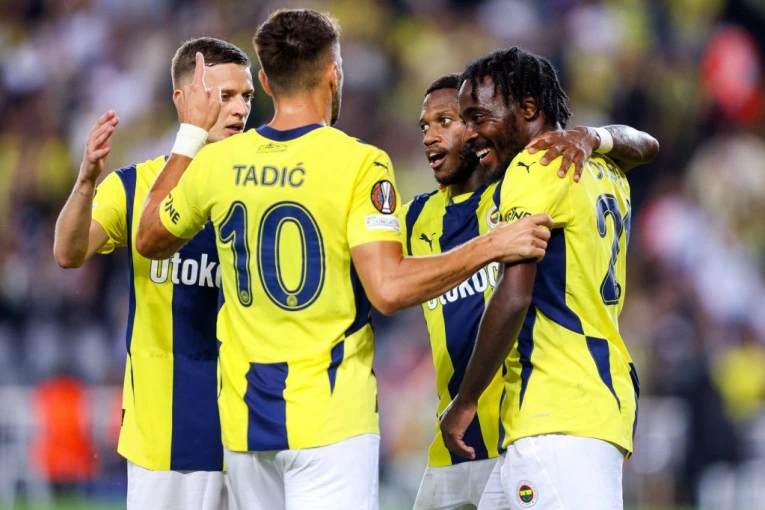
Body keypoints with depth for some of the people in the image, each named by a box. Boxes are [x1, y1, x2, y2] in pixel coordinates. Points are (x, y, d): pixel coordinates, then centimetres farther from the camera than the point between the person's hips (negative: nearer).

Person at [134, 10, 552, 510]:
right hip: (329, 420, -5)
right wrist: (492, 246, -10)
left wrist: (191, 133, 28)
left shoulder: (216, 163, 3)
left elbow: (150, 240, 21)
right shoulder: (359, 163, -10)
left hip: (243, 420, 5)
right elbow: (388, 289, -19)